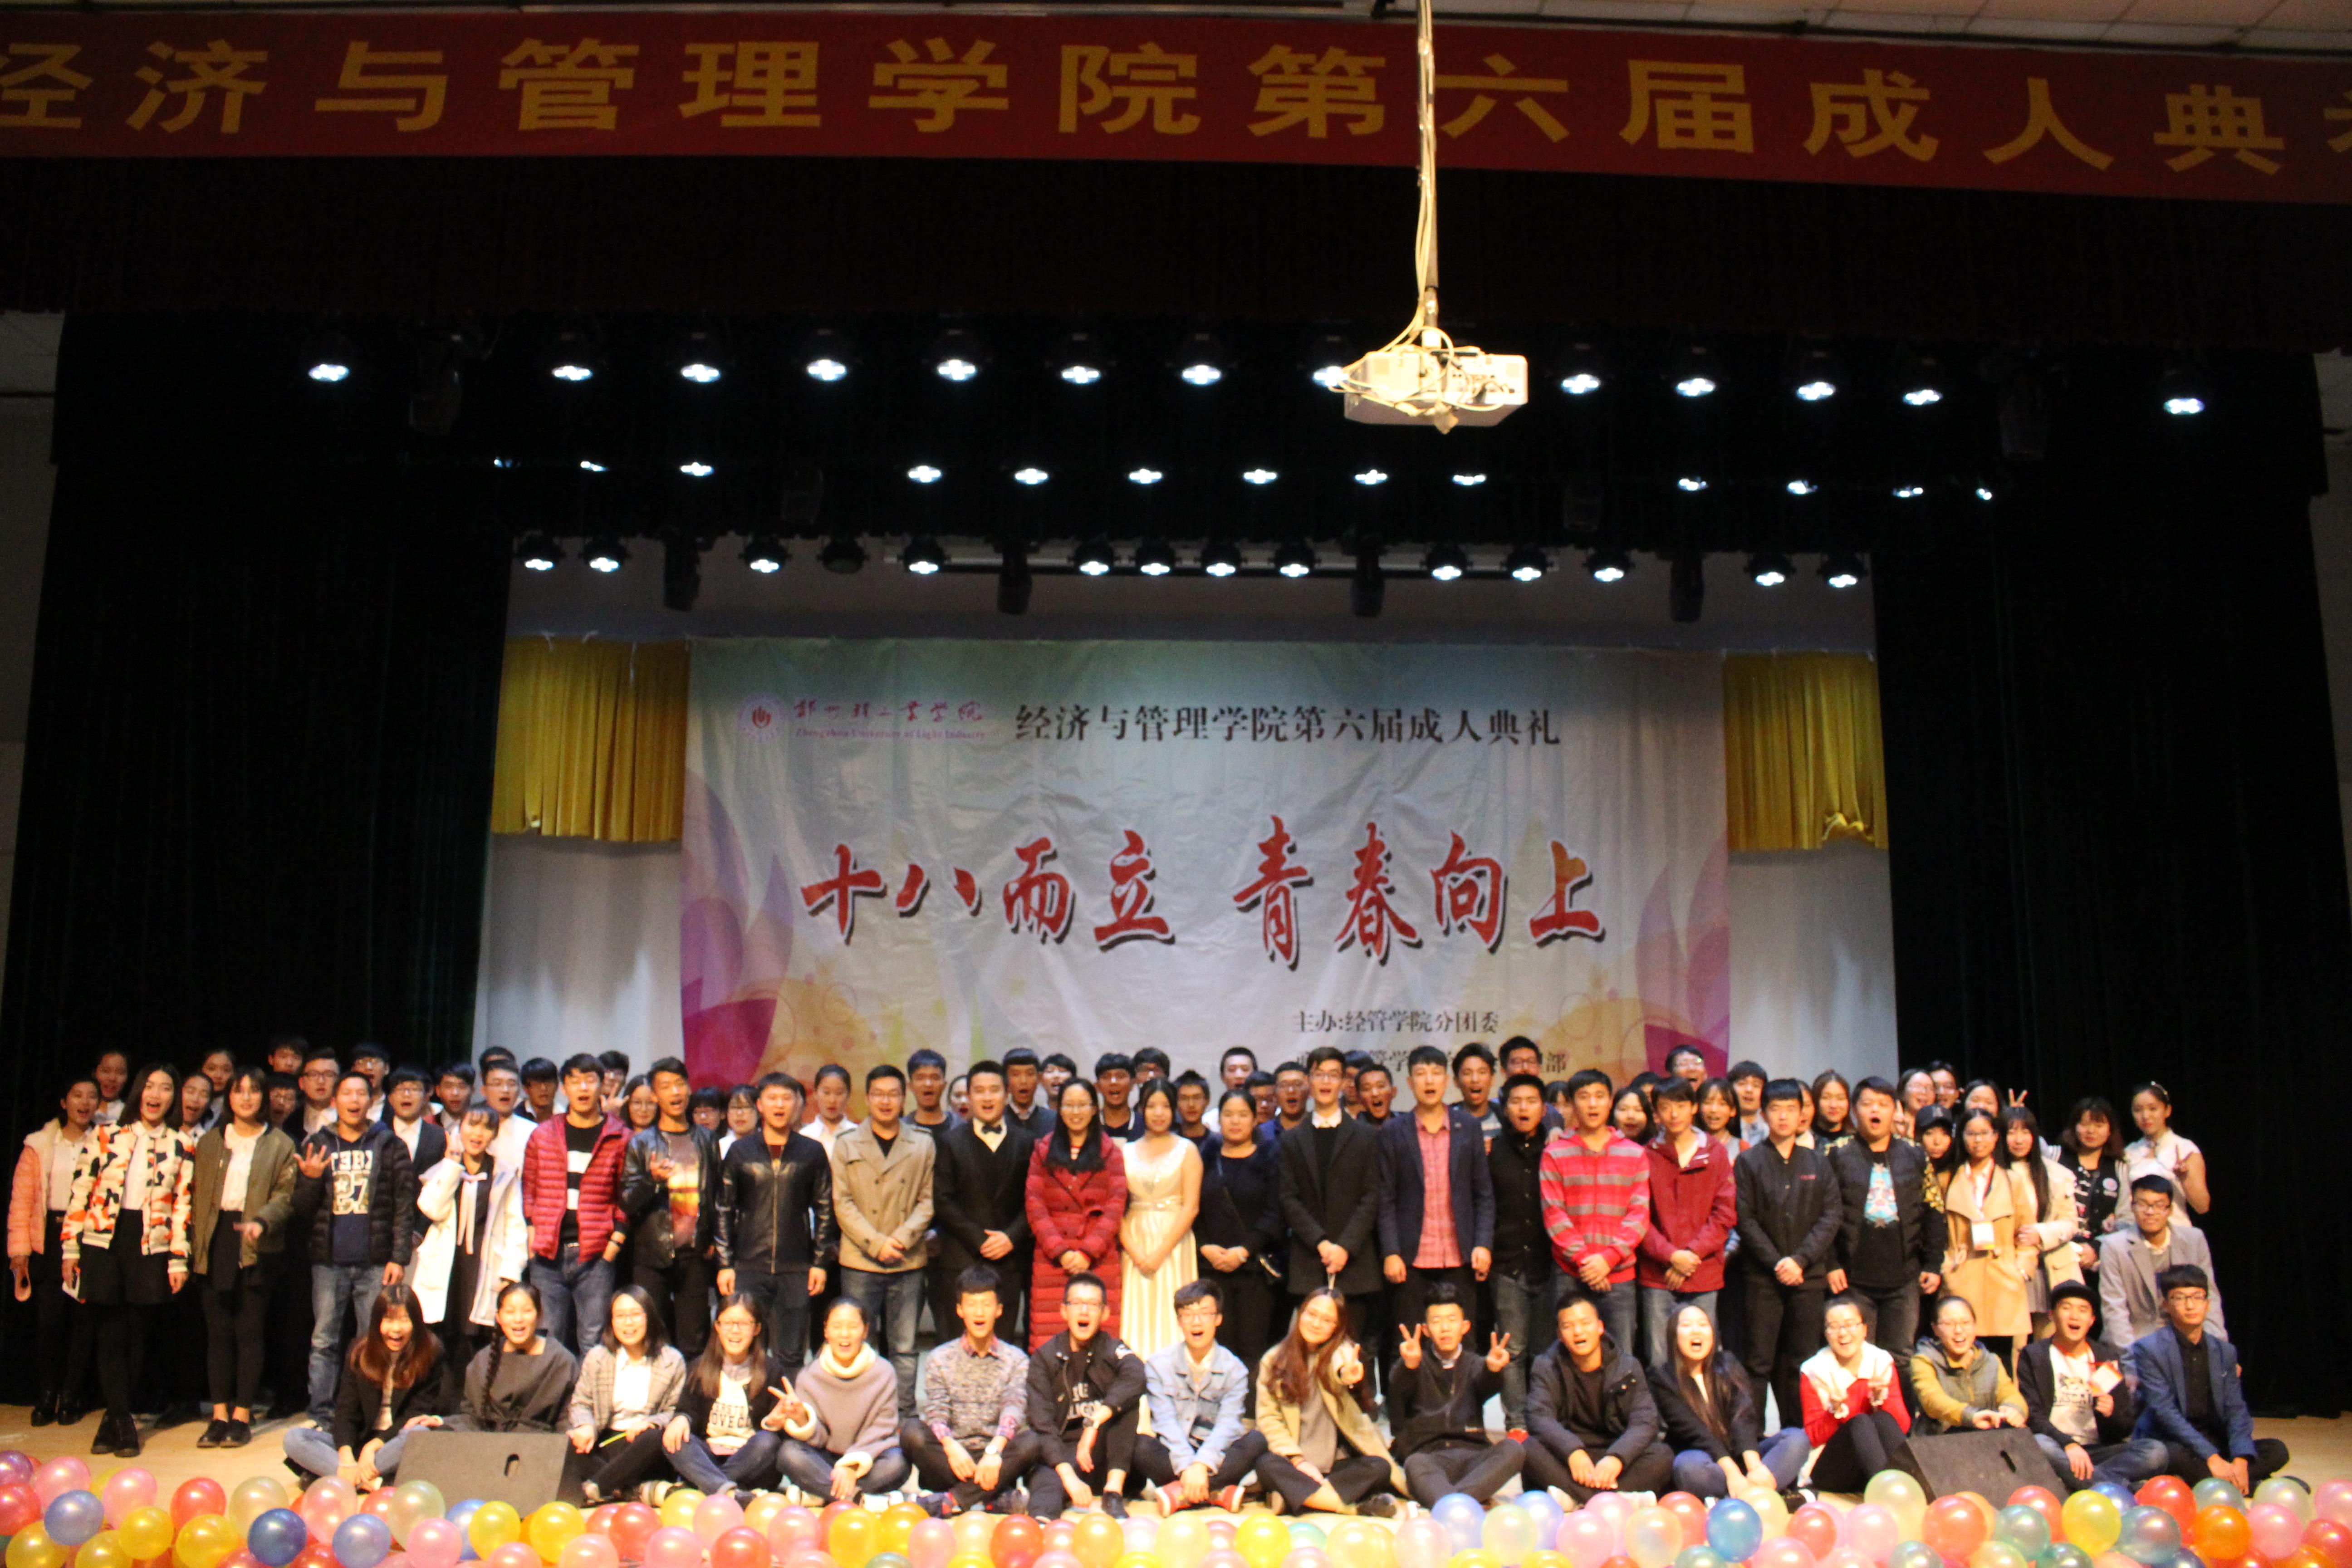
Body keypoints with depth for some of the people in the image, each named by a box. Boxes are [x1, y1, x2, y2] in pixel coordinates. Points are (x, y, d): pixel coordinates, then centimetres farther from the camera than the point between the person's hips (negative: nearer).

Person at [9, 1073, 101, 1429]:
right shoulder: (40, 1146, 6)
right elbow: (21, 1199, 3)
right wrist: (19, 1249, -4)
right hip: (49, 1238, 0)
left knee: (83, 1319, 1)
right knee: (48, 1318, -2)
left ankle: (71, 1399, 12)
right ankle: (46, 1399, 12)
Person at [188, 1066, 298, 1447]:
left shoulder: (280, 1145, 5)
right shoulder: (210, 1142, 14)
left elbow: (285, 1197, -2)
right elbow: (196, 1194, 11)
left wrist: (260, 1222, -21)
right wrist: (195, 1245, 2)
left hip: (257, 1246, -2)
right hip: (216, 1240, 3)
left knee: (249, 1332, -1)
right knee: (218, 1330, 3)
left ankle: (242, 1415, 5)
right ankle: (219, 1415, 8)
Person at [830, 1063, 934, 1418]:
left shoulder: (923, 1145, 7)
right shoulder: (846, 1145, 5)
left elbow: (928, 1200, 5)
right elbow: (842, 1204, 0)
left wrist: (902, 1238, -11)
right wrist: (877, 1243, -11)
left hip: (908, 1262, 1)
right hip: (859, 1263, -1)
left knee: (905, 1348, 6)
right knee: (857, 1347, 3)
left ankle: (905, 1421, 14)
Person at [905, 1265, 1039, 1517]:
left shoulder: (1016, 1361, 8)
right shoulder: (940, 1359, 10)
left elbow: (1014, 1408, -10)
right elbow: (936, 1410, -5)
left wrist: (994, 1450, -30)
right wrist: (951, 1447, -27)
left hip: (994, 1464, 0)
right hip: (950, 1462, 0)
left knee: (1030, 1442, -29)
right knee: (912, 1432, -27)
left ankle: (951, 1501, -30)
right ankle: (996, 1498, -29)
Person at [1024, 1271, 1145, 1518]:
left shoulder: (1113, 1350, 3)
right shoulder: (1044, 1358, 2)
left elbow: (1136, 1377, -23)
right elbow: (1041, 1424, -10)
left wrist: (1094, 1423, -36)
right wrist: (1068, 1476, -27)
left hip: (1105, 1455, 1)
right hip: (1059, 1455, -1)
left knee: (1124, 1396, -22)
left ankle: (1114, 1491, -27)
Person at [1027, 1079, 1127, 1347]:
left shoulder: (1110, 1151, 10)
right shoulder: (1043, 1151, 13)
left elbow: (1116, 1206, 2)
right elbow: (1034, 1204, 4)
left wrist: (1087, 1252, -9)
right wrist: (1060, 1252, -8)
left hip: (1098, 1259, -1)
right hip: (1051, 1259, 1)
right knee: (1049, 1343, -6)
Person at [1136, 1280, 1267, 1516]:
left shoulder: (1234, 1369, 1)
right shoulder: (1158, 1364, 0)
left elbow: (1228, 1424, -12)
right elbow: (1166, 1421, -11)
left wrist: (1202, 1465, -30)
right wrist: (1186, 1466, -27)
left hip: (1215, 1460, 1)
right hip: (1174, 1458, -1)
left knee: (1256, 1441, -27)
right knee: (1141, 1446, -30)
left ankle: (1179, 1493, -29)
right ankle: (1217, 1493, -29)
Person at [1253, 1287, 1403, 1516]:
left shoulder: (1341, 1351, 3)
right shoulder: (1274, 1360, 7)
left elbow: (1340, 1368, -22)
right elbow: (1268, 1418, 0)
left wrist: (1345, 1375, -47)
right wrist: (1297, 1460, -14)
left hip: (1336, 1463, 0)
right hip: (1294, 1466, 0)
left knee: (1380, 1466, -26)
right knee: (1267, 1465, -32)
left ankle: (1298, 1495, -26)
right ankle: (1353, 1507, -32)